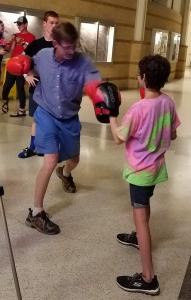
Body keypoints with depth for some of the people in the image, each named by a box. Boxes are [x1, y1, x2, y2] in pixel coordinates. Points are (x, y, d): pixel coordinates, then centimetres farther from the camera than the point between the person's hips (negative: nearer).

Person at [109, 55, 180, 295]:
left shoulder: (138, 108, -25)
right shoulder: (168, 102, -4)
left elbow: (119, 138, -16)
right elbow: (173, 135, 7)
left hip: (140, 170, -8)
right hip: (156, 166, 8)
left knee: (140, 217, -4)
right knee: (144, 205, 30)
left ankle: (148, 279, 1)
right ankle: (139, 238, 55)